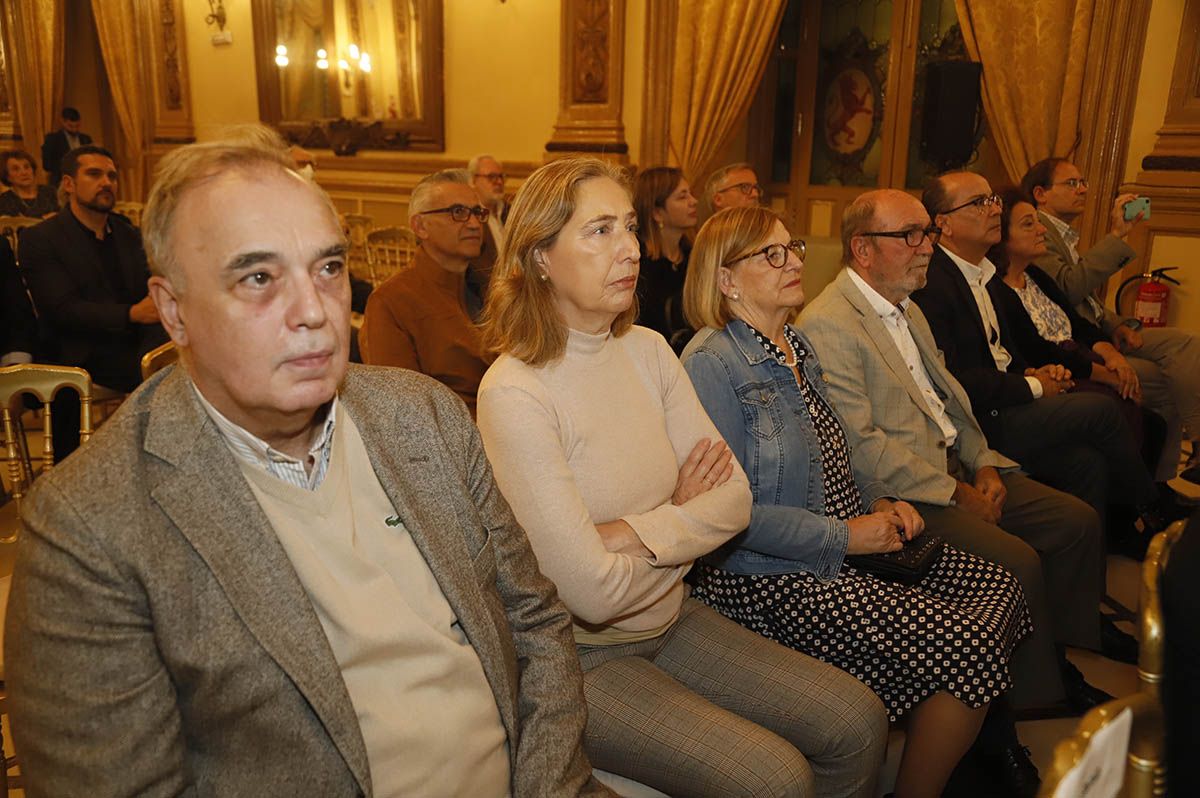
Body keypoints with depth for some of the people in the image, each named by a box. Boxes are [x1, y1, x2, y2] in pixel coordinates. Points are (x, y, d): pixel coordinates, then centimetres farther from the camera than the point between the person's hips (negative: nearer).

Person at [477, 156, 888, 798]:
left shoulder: (648, 349, 0)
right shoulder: (513, 394, -21)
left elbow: (734, 499, -5)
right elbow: (593, 592, -24)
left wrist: (628, 534, -20)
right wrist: (681, 517, -8)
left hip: (670, 619, 7)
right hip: (581, 657, -6)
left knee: (859, 724, -1)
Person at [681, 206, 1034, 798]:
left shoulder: (798, 350, 13)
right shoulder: (713, 366, -17)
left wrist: (880, 503, 4)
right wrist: (846, 536, -17)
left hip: (850, 542, 9)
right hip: (774, 577, -9)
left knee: (1000, 589, 1)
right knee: (968, 648, -16)